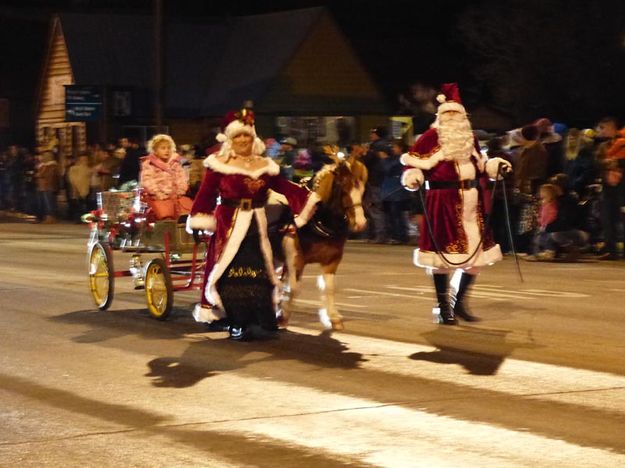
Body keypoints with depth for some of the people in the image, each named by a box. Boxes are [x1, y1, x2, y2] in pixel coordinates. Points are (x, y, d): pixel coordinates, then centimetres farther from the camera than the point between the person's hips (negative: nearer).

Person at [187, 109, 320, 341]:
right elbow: (205, 195, -5)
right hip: (229, 227, -3)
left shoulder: (264, 166, 10)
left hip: (256, 226, 4)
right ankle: (236, 324, 4)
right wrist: (197, 221, -12)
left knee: (259, 273, 2)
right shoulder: (218, 164, -2)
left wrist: (310, 197, 1)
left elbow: (285, 187, 9)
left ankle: (262, 322, 7)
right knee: (231, 274, -3)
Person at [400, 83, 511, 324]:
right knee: (443, 251, -2)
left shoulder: (469, 139, 15)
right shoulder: (431, 137, -4)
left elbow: (480, 164, 27)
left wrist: (496, 166, 12)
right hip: (443, 202, -6)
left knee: (477, 252, 7)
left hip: (471, 202, 6)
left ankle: (459, 301, 23)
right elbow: (412, 162, -6)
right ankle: (443, 307, 8)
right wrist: (412, 177, -24)